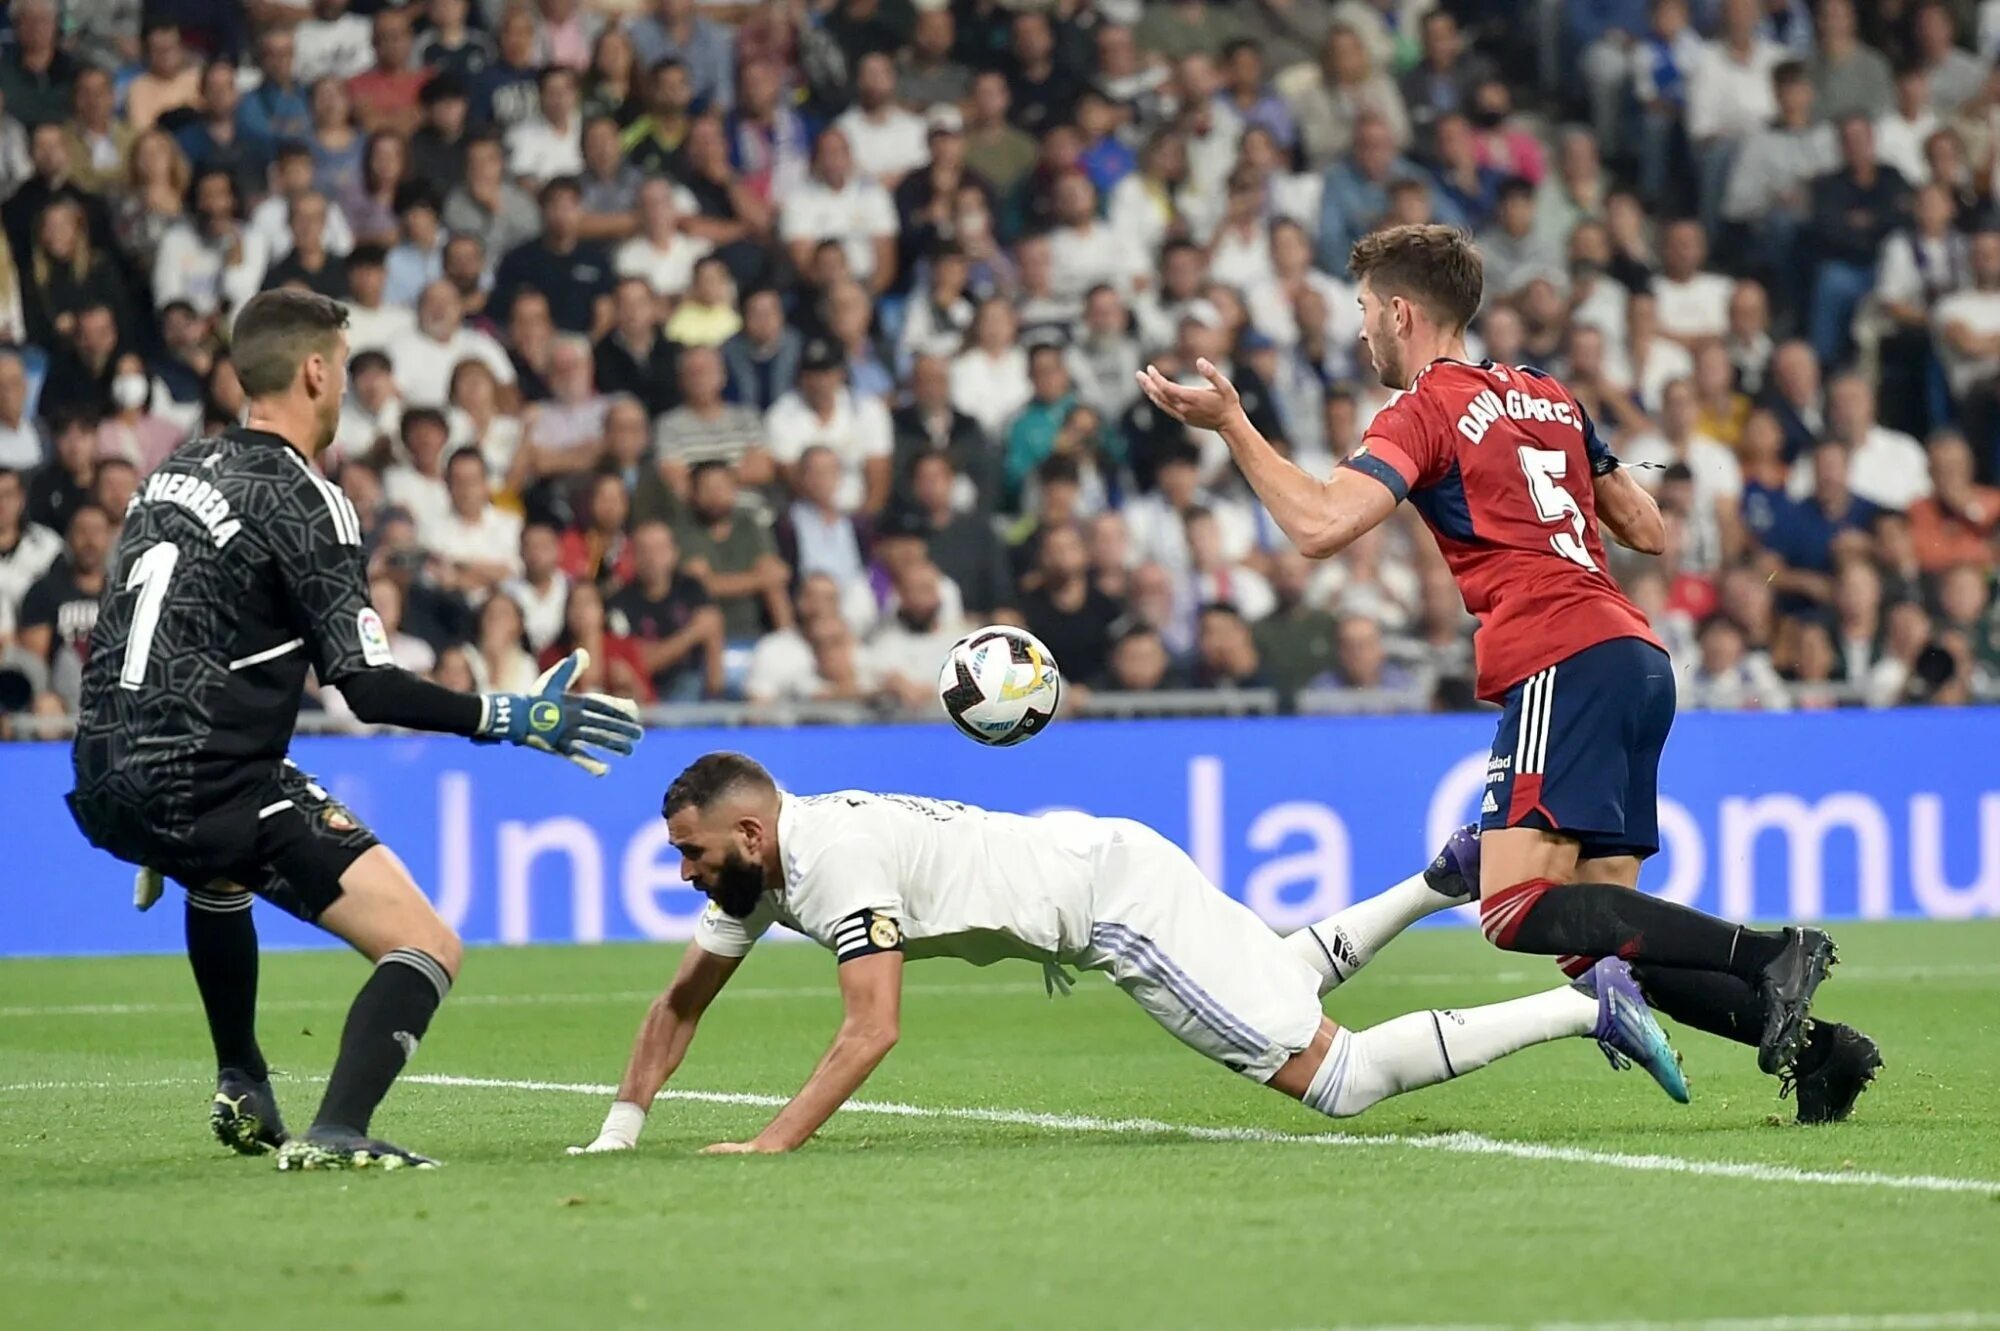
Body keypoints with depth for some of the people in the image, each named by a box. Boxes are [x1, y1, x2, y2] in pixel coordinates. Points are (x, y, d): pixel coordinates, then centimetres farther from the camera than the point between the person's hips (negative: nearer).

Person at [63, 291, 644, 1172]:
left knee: (219, 866, 43)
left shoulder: (177, 470, 15)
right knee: (429, 949, -9)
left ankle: (242, 1092, 44)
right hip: (208, 788, -9)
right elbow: (369, 689, -14)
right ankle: (335, 1133, -29)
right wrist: (510, 719, -9)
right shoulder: (302, 503, -9)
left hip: (105, 784, 9)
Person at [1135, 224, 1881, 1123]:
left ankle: (1772, 956, -27)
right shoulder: (1548, 399, 23)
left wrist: (1231, 424, -6)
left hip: (1565, 666, -9)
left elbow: (1319, 526, -14)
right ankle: (1810, 1042, -8)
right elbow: (1649, 533, 28)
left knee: (1515, 909, -18)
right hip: (1637, 655, 9)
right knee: (1598, 934, 6)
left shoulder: (1427, 411, 0)